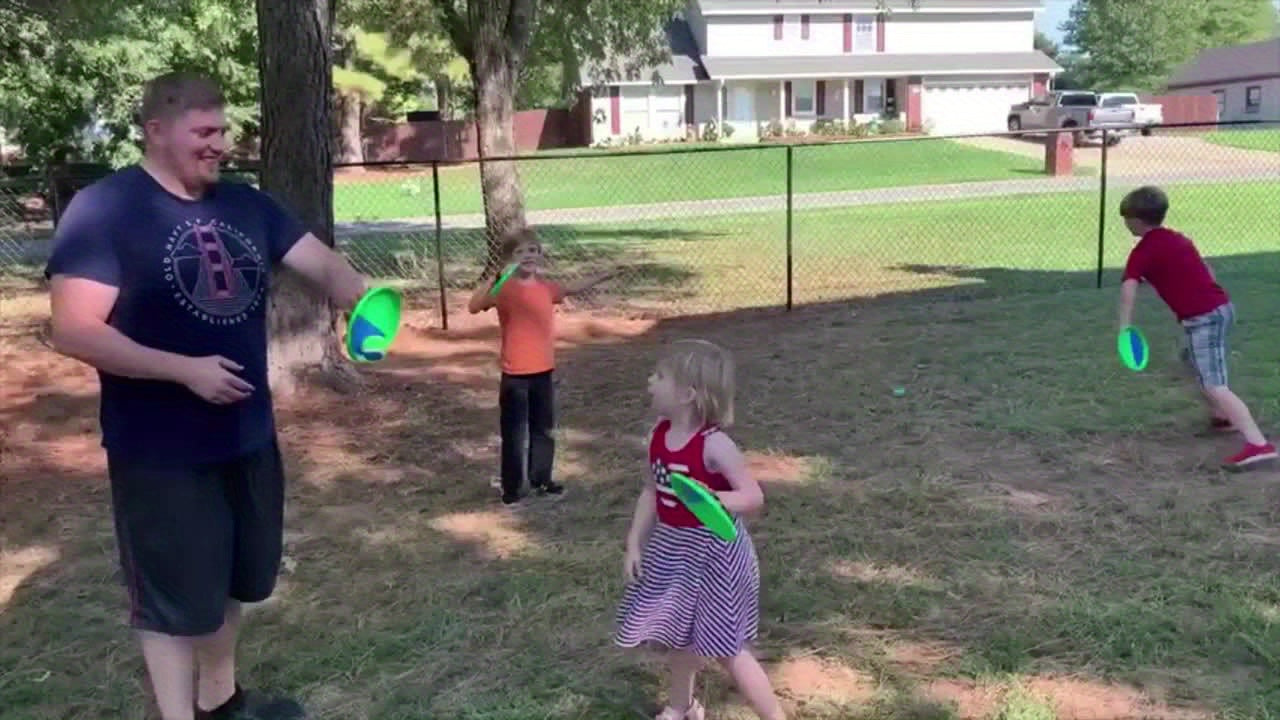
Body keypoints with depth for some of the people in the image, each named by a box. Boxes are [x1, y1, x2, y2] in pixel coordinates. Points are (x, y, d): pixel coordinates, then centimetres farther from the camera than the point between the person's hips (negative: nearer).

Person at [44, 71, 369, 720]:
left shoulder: (245, 204, 4)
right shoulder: (104, 209, -15)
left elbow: (322, 264, -1)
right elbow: (74, 331, -21)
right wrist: (185, 369, -26)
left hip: (247, 435, 7)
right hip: (161, 452, -7)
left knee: (234, 579, 23)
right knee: (175, 596, 7)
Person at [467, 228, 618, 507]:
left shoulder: (546, 286, 5)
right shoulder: (505, 289, -14)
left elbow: (572, 289, 28)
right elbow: (474, 306, -31)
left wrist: (601, 277, 31)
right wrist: (496, 278, -42)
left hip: (544, 371, 6)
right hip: (515, 375, -6)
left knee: (544, 430, 18)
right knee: (514, 435, 3)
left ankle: (541, 480, 34)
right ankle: (511, 490, 15)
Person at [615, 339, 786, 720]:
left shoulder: (713, 444, -24)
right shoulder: (659, 435, -3)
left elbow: (754, 496, -22)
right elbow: (652, 492, 7)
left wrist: (714, 500, -41)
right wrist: (634, 544, 6)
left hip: (713, 551, -7)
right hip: (673, 548, 7)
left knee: (726, 647, 1)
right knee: (679, 634, 24)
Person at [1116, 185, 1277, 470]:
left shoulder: (1142, 252, -5)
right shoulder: (1179, 239, 18)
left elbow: (1129, 287, -21)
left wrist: (1125, 326, -24)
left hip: (1202, 318, -9)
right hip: (1222, 306, 9)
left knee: (1214, 386, -15)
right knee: (1192, 359, 32)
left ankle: (1258, 444, -29)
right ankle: (1222, 417, 42)